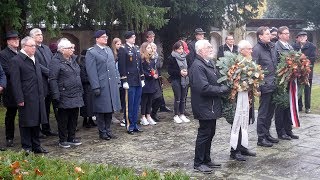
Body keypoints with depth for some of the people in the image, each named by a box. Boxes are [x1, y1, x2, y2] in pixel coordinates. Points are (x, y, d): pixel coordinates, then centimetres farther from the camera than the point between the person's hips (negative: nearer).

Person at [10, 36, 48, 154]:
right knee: (26, 124, 3)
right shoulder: (16, 61, -9)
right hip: (26, 99, -7)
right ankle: (27, 148, 13)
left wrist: (42, 95, 15)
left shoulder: (35, 59, 15)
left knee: (36, 123, 14)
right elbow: (15, 82, -13)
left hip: (37, 98, 7)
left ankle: (36, 146, 24)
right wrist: (20, 99, -17)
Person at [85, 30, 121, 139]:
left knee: (110, 109, 12)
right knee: (101, 110, 2)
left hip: (112, 85, 7)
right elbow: (92, 72, -12)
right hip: (101, 85, -6)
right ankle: (102, 132, 14)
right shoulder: (91, 52, -7)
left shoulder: (109, 50, 15)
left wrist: (117, 81, 12)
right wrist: (96, 87, -16)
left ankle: (108, 130, 24)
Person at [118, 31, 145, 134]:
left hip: (138, 82, 7)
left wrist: (142, 78, 15)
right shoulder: (123, 49, -8)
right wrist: (124, 81, -16)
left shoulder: (136, 48, 15)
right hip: (130, 82, -7)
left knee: (136, 104, 11)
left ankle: (135, 124, 20)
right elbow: (122, 67, -12)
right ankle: (129, 126, 8)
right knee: (129, 104, -1)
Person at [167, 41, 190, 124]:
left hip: (185, 80, 5)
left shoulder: (185, 57, 8)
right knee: (177, 98, -3)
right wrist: (179, 72, -18)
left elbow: (189, 67, 16)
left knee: (183, 98, 9)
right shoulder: (171, 58, -6)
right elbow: (170, 71, -9)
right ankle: (176, 116, 7)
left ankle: (182, 114, 19)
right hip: (176, 80, -5)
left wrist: (186, 72, -6)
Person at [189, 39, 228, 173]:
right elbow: (204, 88, -27)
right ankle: (198, 163, 12)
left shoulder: (210, 63, 11)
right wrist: (222, 89, -17)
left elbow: (216, 80, 20)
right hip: (205, 107, -9)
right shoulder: (197, 66, -20)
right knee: (204, 134, 0)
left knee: (210, 133, 17)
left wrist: (224, 87, 0)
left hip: (212, 106, 9)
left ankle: (206, 159, 29)